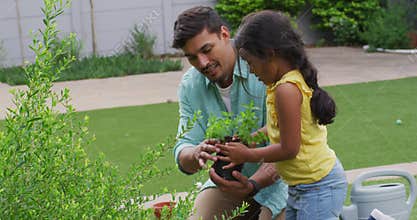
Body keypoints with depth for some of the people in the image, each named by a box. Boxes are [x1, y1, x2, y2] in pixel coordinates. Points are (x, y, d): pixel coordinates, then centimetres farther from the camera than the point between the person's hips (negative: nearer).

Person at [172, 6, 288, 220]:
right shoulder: (190, 85, -5)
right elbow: (182, 156, -8)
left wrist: (253, 184, -40)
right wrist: (196, 155, -32)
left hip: (276, 179, -4)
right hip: (228, 178, 4)